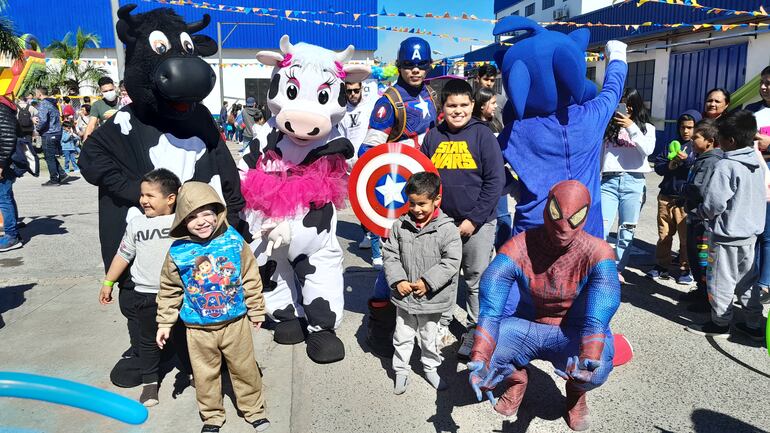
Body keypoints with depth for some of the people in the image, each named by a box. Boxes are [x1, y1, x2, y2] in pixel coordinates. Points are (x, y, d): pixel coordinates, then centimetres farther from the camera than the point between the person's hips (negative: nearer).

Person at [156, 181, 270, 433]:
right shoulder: (178, 252, -12)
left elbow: (251, 279, -3)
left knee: (244, 368, 15)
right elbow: (169, 291, 1)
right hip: (198, 328, 1)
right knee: (205, 374, 16)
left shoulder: (234, 242, -13)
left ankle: (253, 409, 36)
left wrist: (256, 310, 3)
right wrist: (164, 323, 5)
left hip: (235, 322, 0)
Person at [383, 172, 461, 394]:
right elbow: (390, 255, 0)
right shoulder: (400, 226, -5)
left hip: (432, 298, -2)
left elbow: (451, 262, -15)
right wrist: (398, 280, -12)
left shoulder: (447, 229, -13)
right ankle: (401, 371, 33)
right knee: (402, 336, 14)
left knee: (429, 336, 18)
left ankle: (430, 367, 40)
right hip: (404, 296, 2)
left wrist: (427, 282, -20)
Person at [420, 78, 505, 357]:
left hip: (478, 224, -3)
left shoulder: (483, 135, -6)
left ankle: (475, 331, 26)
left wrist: (474, 219, -13)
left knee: (477, 281, 9)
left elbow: (495, 181, -9)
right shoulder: (433, 137, 3)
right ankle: (442, 324, 33)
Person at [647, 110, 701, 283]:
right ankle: (661, 266, 20)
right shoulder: (672, 145, 13)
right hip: (666, 196, 4)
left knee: (686, 236, -2)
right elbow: (658, 167, 11)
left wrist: (687, 160, -19)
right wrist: (669, 166, -8)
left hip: (686, 199, -4)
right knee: (663, 235, 10)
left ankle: (685, 269, 10)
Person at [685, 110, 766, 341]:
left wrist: (700, 212, -3)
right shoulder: (757, 164, 5)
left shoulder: (726, 166, -21)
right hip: (751, 232, 8)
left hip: (727, 234, -8)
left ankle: (720, 323, 16)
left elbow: (714, 204, -23)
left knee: (721, 280, 5)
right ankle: (754, 325, 26)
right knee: (748, 280, 17)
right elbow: (758, 198, 14)